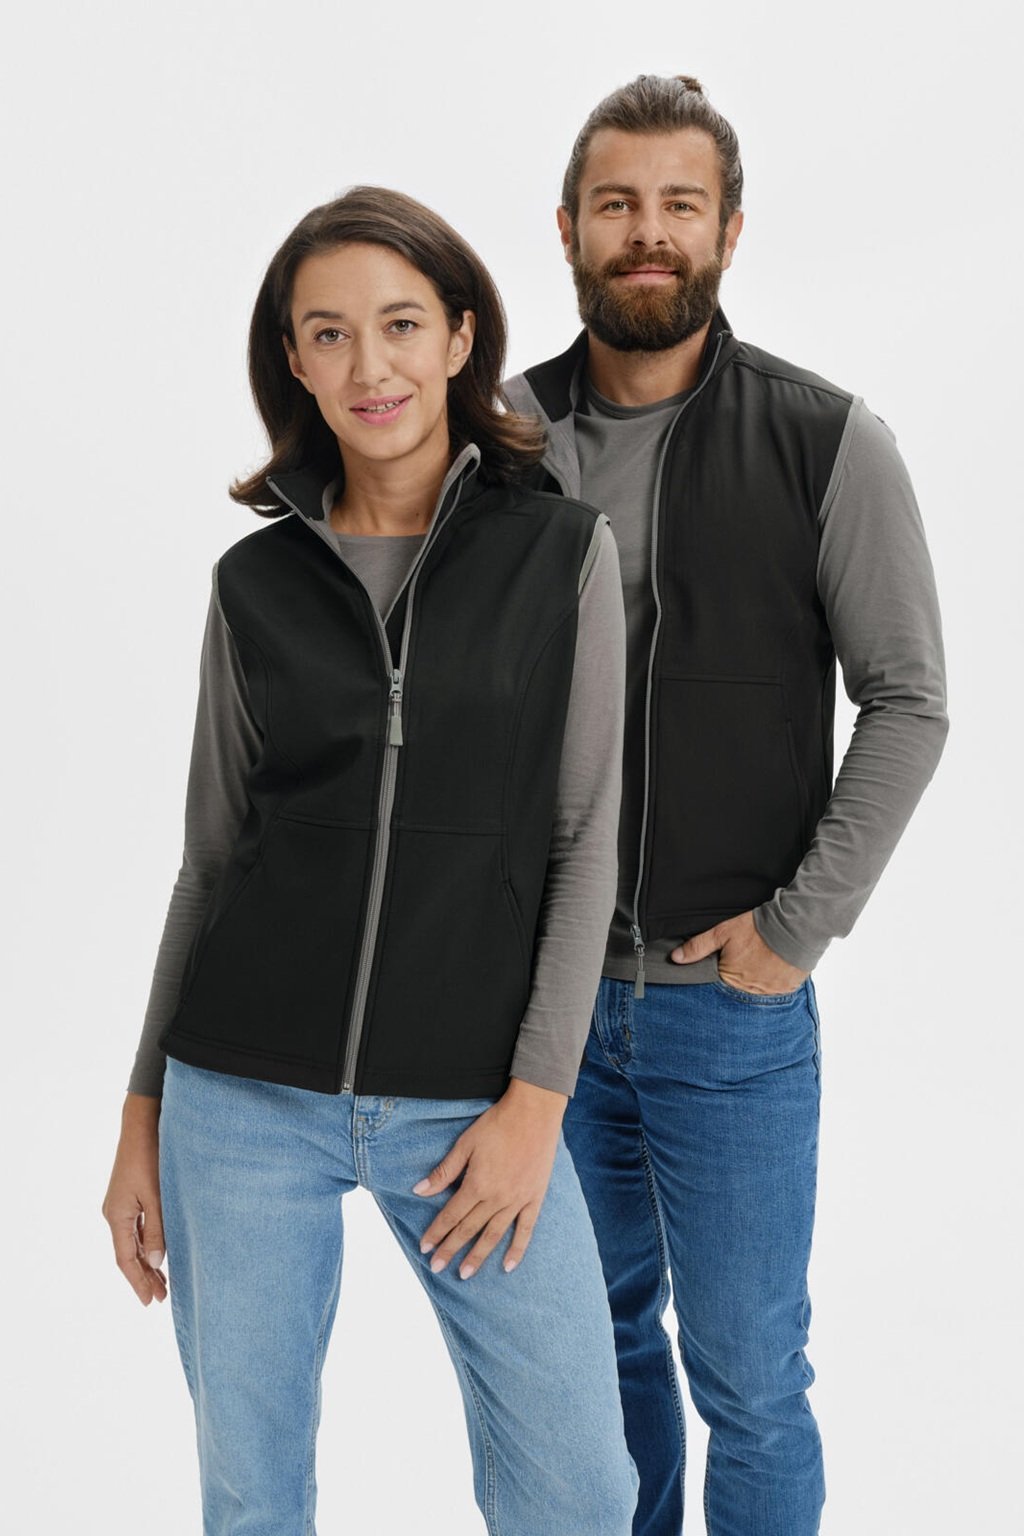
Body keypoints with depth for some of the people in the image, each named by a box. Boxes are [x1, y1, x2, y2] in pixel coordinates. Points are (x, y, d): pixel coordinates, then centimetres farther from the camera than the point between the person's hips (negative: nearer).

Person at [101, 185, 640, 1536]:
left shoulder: (563, 555, 0)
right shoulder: (255, 583, 4)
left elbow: (586, 839, -1)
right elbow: (211, 854, 9)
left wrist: (537, 1097, -8)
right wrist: (143, 1111, 9)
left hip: (468, 1107, -1)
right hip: (246, 1101, 1)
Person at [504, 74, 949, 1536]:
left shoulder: (827, 442, -7)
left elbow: (908, 701, -5)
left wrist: (799, 927, -10)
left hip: (733, 1001, -3)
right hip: (544, 989, 3)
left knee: (747, 1377, 7)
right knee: (599, 1335, 19)